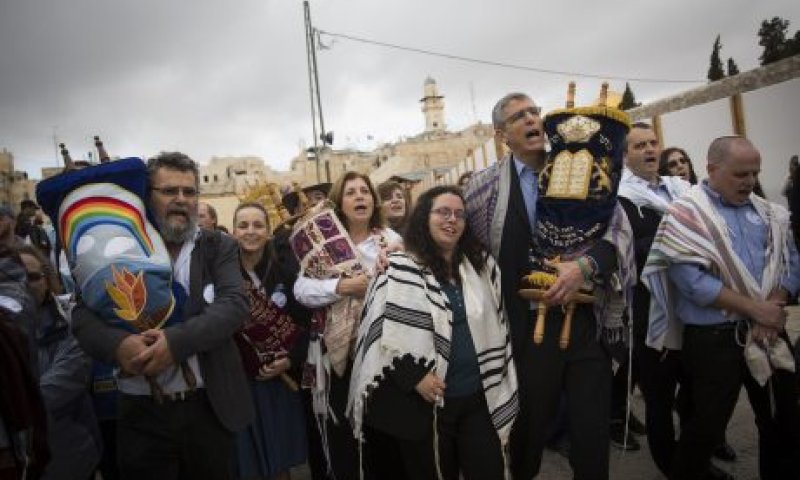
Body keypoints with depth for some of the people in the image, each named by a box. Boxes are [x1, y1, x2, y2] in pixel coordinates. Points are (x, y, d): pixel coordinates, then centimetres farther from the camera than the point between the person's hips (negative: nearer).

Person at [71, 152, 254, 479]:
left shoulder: (219, 248, 1)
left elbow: (234, 304, -12)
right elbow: (84, 315, -3)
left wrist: (176, 340, -26)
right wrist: (118, 343, -24)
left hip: (210, 408, 0)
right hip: (141, 412, 0)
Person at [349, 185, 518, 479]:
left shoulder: (482, 265, 9)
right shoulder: (401, 269, -7)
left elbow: (498, 325, 15)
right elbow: (385, 330, -10)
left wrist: (502, 386, 13)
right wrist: (415, 376, -15)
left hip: (480, 397, 4)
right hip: (422, 401, -3)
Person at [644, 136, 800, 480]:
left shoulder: (768, 213, 10)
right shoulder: (686, 214, -10)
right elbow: (691, 279, -18)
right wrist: (754, 308, -16)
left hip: (769, 332, 6)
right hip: (712, 337, -6)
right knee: (707, 425, 4)